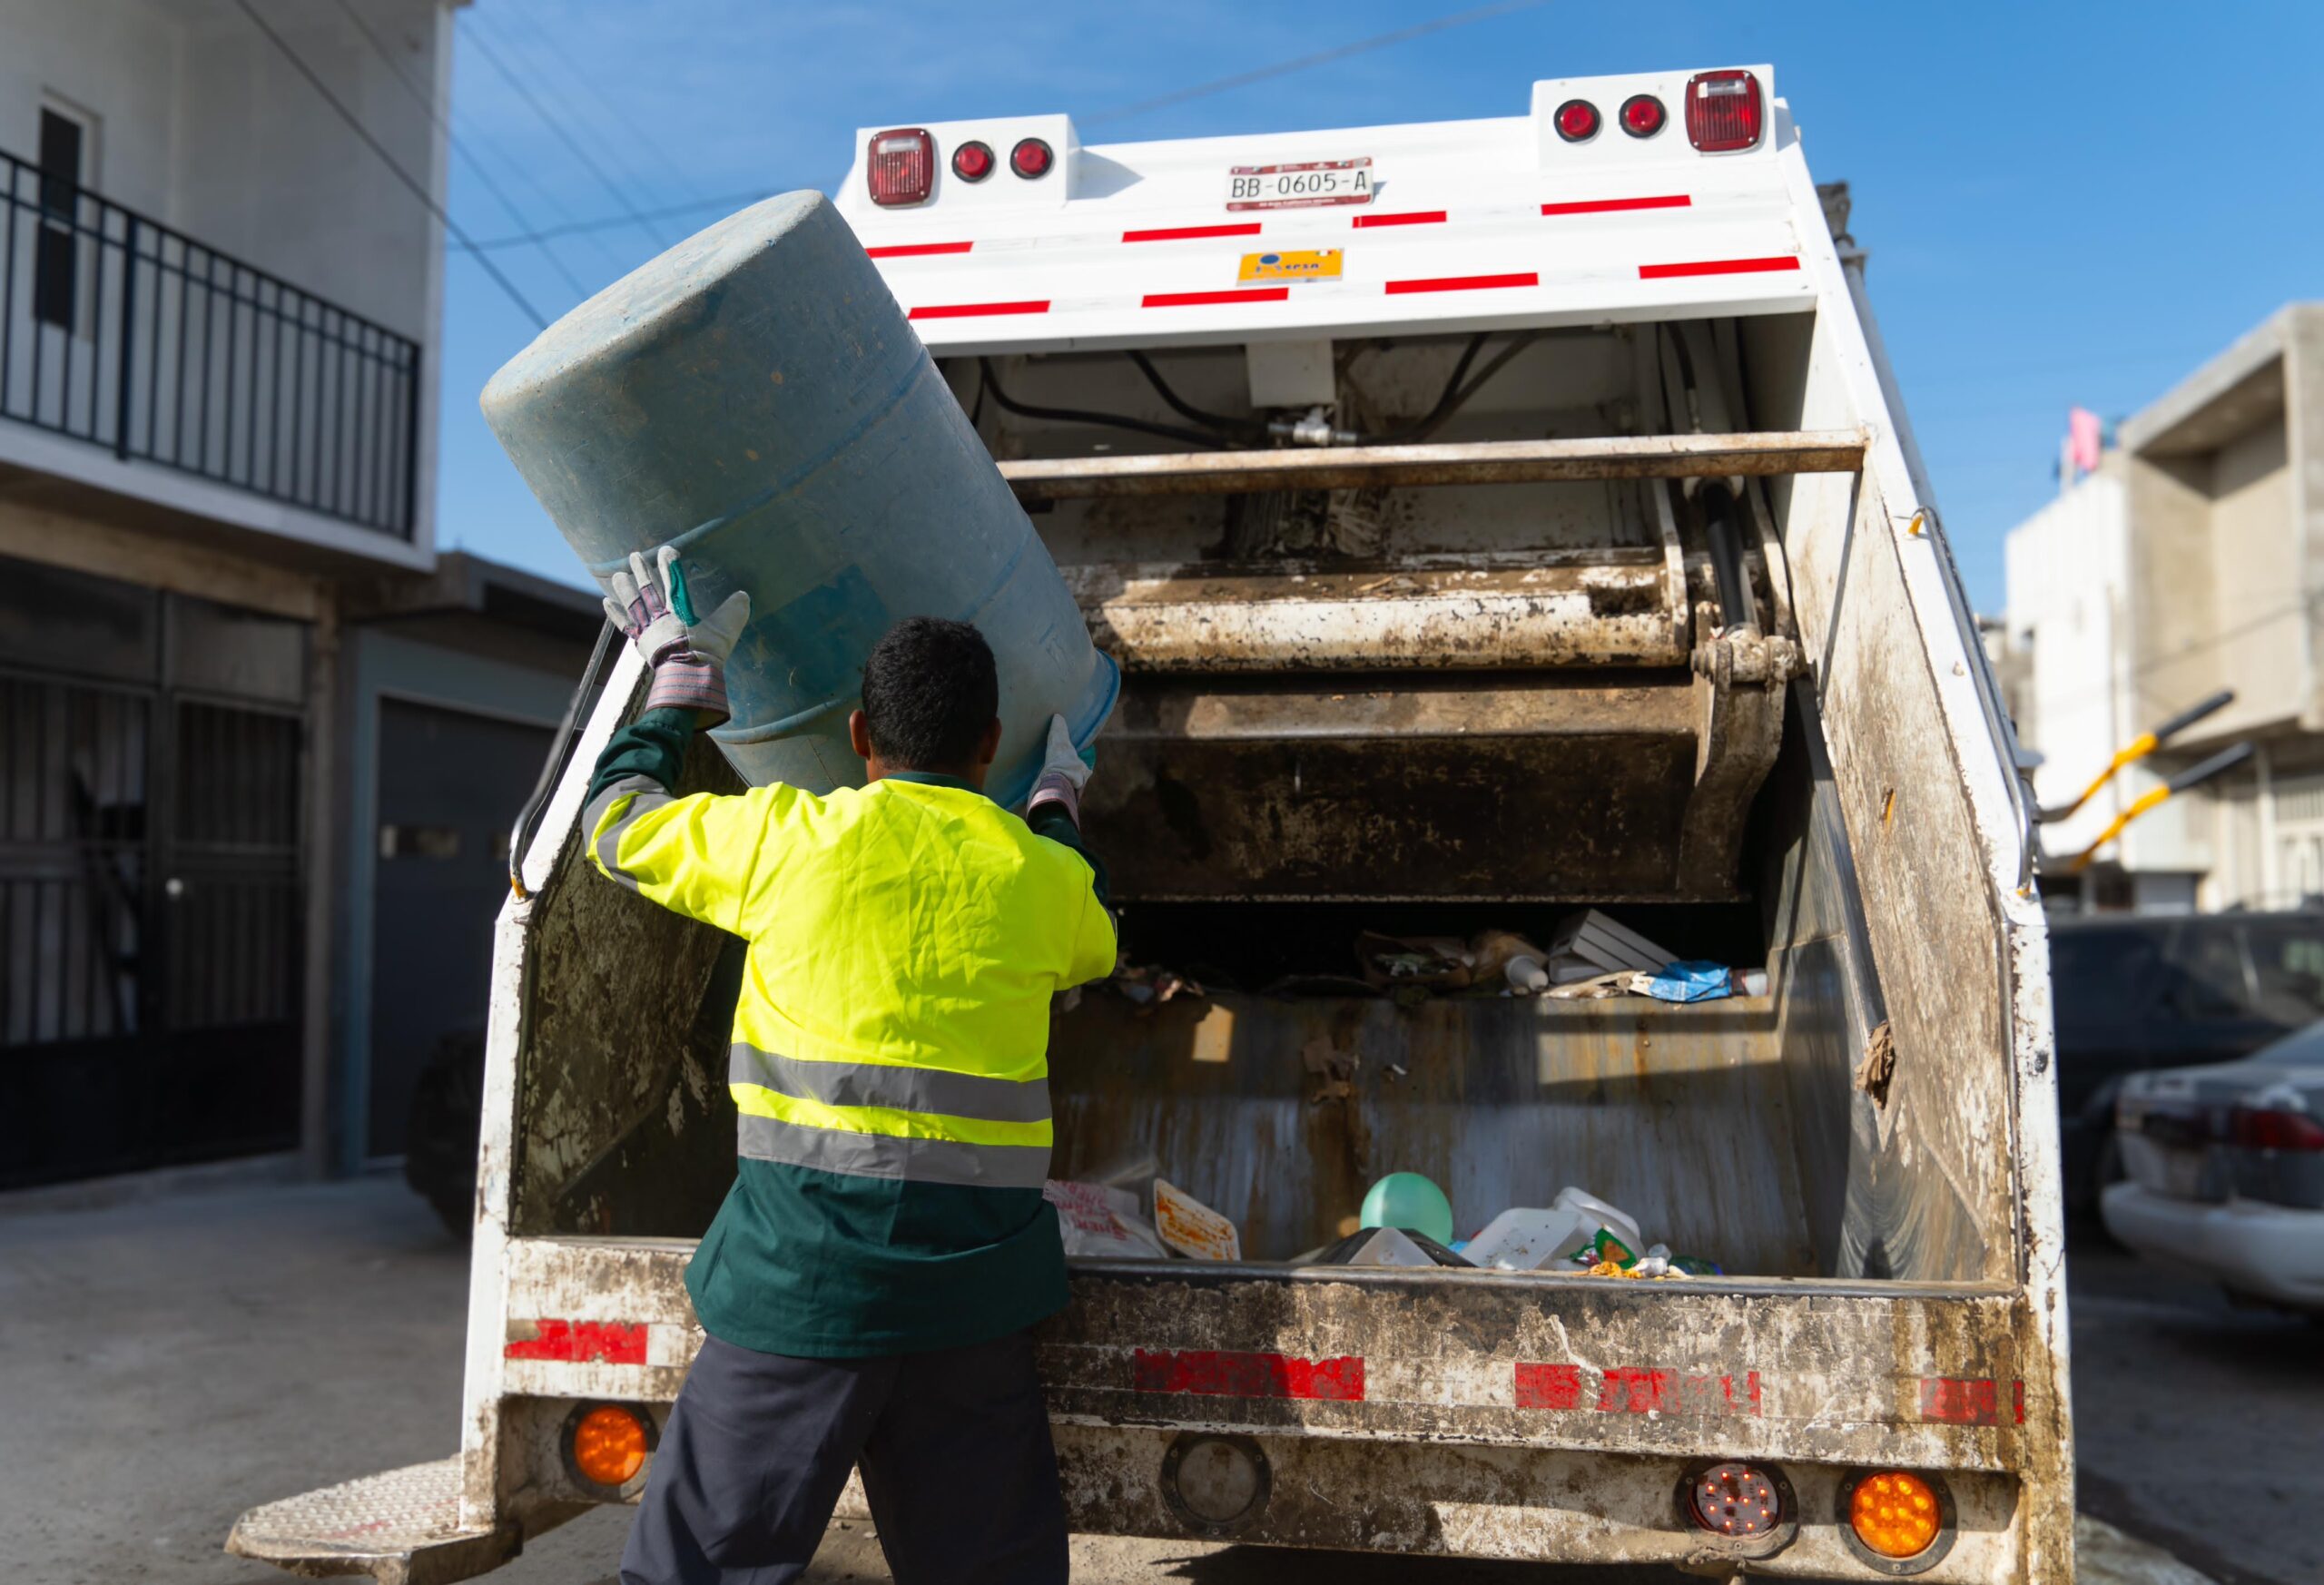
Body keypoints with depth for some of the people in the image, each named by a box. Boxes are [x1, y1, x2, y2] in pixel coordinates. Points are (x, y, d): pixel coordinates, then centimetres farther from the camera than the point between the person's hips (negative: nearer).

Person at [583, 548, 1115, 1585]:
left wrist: (679, 676, 27)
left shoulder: (791, 837, -3)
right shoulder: (1046, 876, 6)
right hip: (974, 1285, 3)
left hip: (805, 1275, -2)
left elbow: (615, 823, 14)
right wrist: (1058, 803, 45)